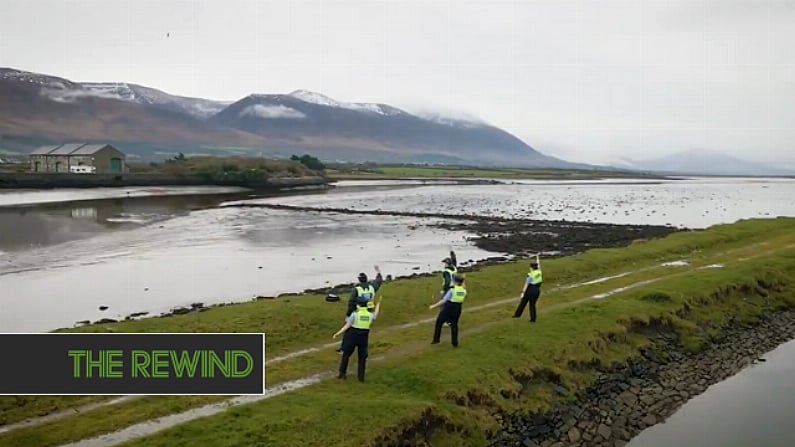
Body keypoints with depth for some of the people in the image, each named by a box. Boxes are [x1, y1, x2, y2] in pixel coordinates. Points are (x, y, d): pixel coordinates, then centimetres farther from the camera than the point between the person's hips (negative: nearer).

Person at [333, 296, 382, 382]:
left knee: (346, 354, 13)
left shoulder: (355, 313, -9)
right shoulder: (370, 314, 1)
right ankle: (361, 376, 12)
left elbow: (347, 325, -11)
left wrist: (338, 333, -6)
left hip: (353, 336, -3)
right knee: (362, 357, 12)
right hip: (363, 337, 3)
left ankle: (342, 373, 15)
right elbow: (375, 315, 26)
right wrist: (379, 302, 36)